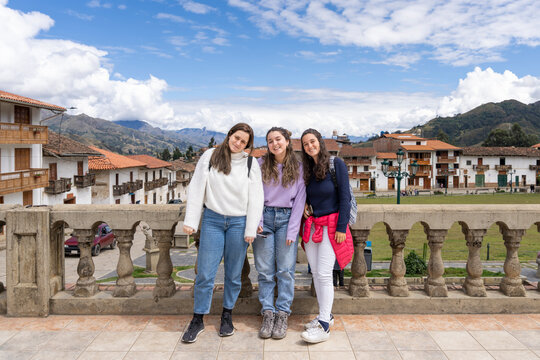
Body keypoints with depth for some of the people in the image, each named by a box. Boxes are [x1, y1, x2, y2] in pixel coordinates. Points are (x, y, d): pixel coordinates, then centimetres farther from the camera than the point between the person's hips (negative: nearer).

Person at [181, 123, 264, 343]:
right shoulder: (209, 157, 3)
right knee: (205, 273, 0)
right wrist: (190, 221, -2)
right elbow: (196, 190, 3)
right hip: (212, 220, 0)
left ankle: (227, 315, 27)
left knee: (234, 274, 8)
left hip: (238, 222, 0)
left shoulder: (251, 164, 3)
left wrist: (251, 229, -2)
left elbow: (256, 199, 3)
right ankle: (198, 320, 16)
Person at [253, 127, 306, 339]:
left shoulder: (298, 168, 4)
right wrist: (256, 221, -6)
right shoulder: (261, 164, 6)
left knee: (286, 270, -1)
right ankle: (268, 313, 11)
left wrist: (292, 230, -5)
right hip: (265, 216, 1)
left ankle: (283, 315, 8)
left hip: (287, 218, -1)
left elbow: (300, 199, 2)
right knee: (265, 270, 2)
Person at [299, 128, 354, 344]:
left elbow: (345, 197, -9)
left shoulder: (336, 164, -6)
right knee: (315, 273, 9)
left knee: (324, 274, -9)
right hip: (311, 225, 6)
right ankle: (325, 315, 23)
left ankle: (324, 326, -2)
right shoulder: (306, 169, 11)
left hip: (331, 225, -6)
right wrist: (305, 206, 1)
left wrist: (341, 227, -14)